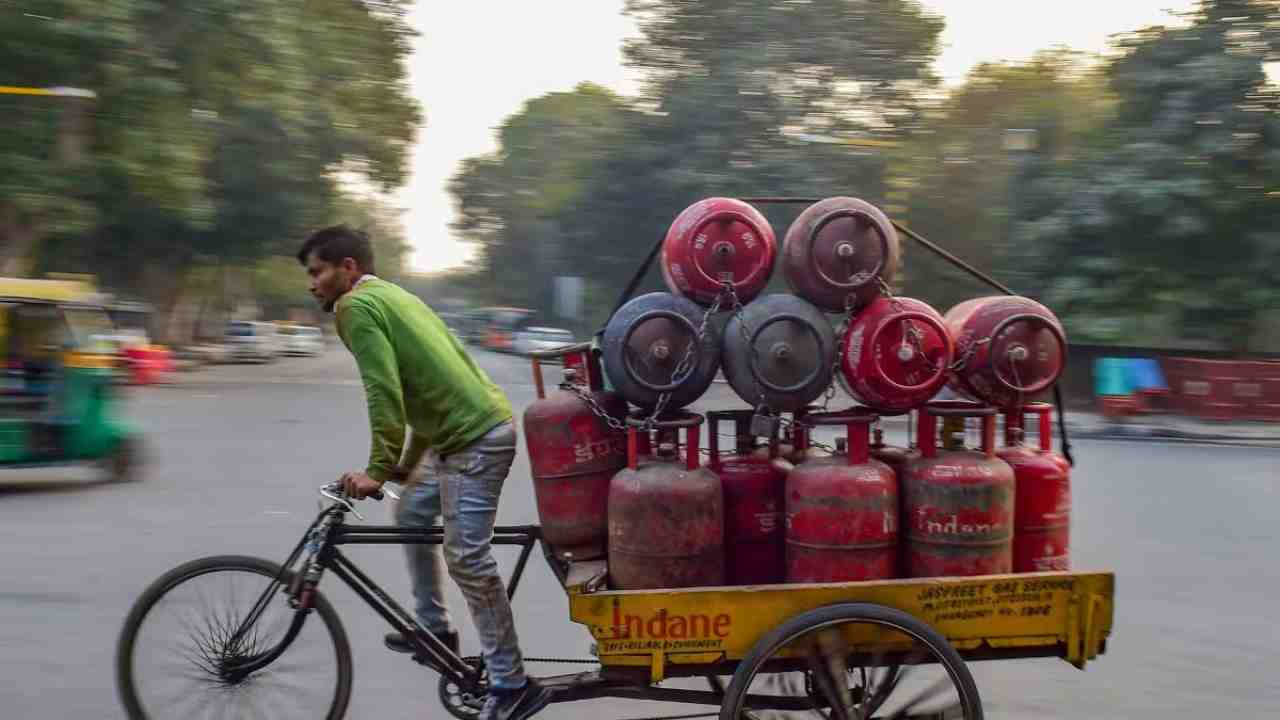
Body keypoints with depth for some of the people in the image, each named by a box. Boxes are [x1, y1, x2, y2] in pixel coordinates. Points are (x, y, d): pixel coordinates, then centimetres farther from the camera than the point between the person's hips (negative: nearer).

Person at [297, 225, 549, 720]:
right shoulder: (392, 296, 22)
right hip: (465, 428, 11)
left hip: (474, 438, -11)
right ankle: (434, 627, 33)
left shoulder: (356, 307, -8)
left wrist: (377, 470, -11)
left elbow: (384, 395, -17)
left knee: (466, 558, -8)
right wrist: (406, 464, 25)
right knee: (412, 513, 23)